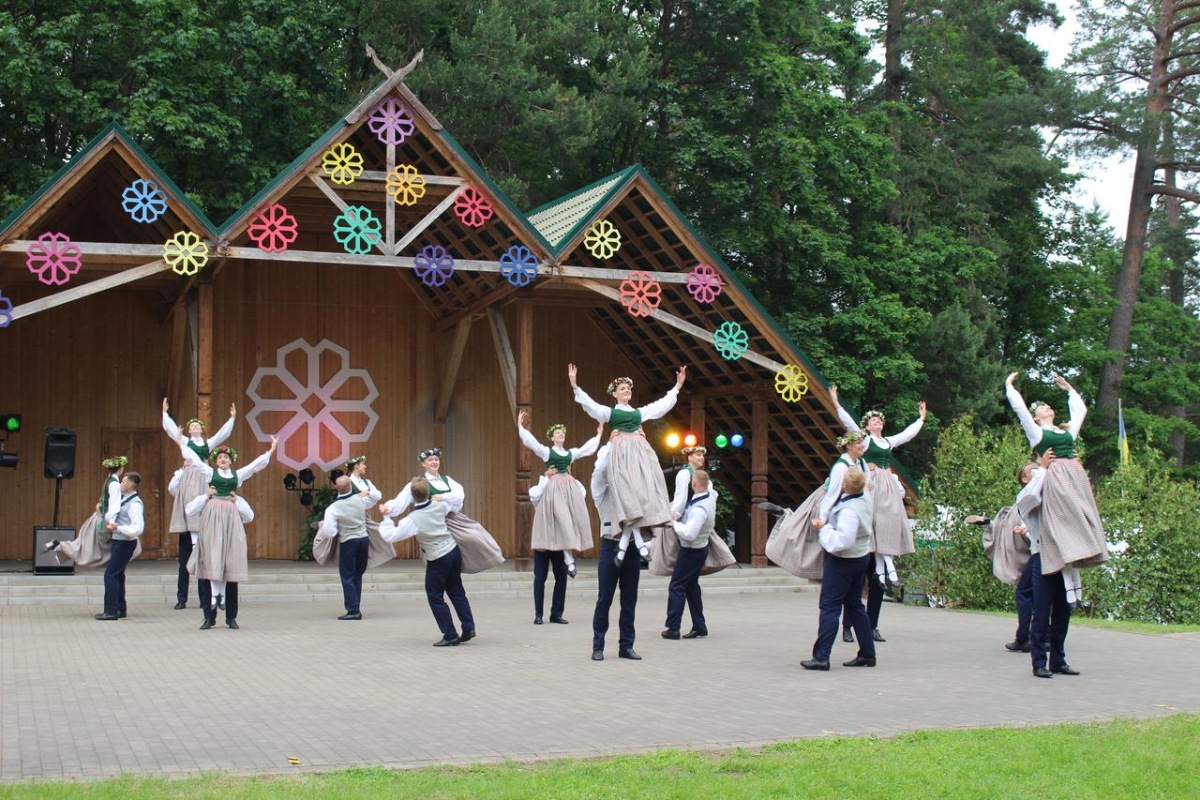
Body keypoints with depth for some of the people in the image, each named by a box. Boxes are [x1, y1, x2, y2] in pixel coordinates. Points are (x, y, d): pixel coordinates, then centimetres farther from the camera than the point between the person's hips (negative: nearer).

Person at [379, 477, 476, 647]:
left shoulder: (413, 520, -19)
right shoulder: (439, 505, -5)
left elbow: (391, 535, -16)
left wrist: (386, 518, -3)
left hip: (438, 560, -6)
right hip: (454, 551, 6)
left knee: (435, 597, 8)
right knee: (456, 591, 19)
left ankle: (450, 635, 10)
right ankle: (468, 628, 20)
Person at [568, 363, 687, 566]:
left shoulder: (640, 412, 23)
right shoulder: (609, 412, 13)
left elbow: (664, 403, 29)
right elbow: (588, 403, -1)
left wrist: (677, 386, 30)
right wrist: (574, 385, -13)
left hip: (640, 452, 4)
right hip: (621, 452, -4)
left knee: (643, 489, -12)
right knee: (627, 492, -18)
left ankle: (623, 544, -13)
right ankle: (639, 542, -20)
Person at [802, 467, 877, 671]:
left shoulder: (849, 510, -28)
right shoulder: (865, 499, -1)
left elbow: (843, 541, -36)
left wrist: (825, 527, -22)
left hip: (843, 561, -9)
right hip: (862, 556, 9)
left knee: (829, 606, -5)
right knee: (854, 604, 16)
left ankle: (821, 656, -6)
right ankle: (867, 654, 19)